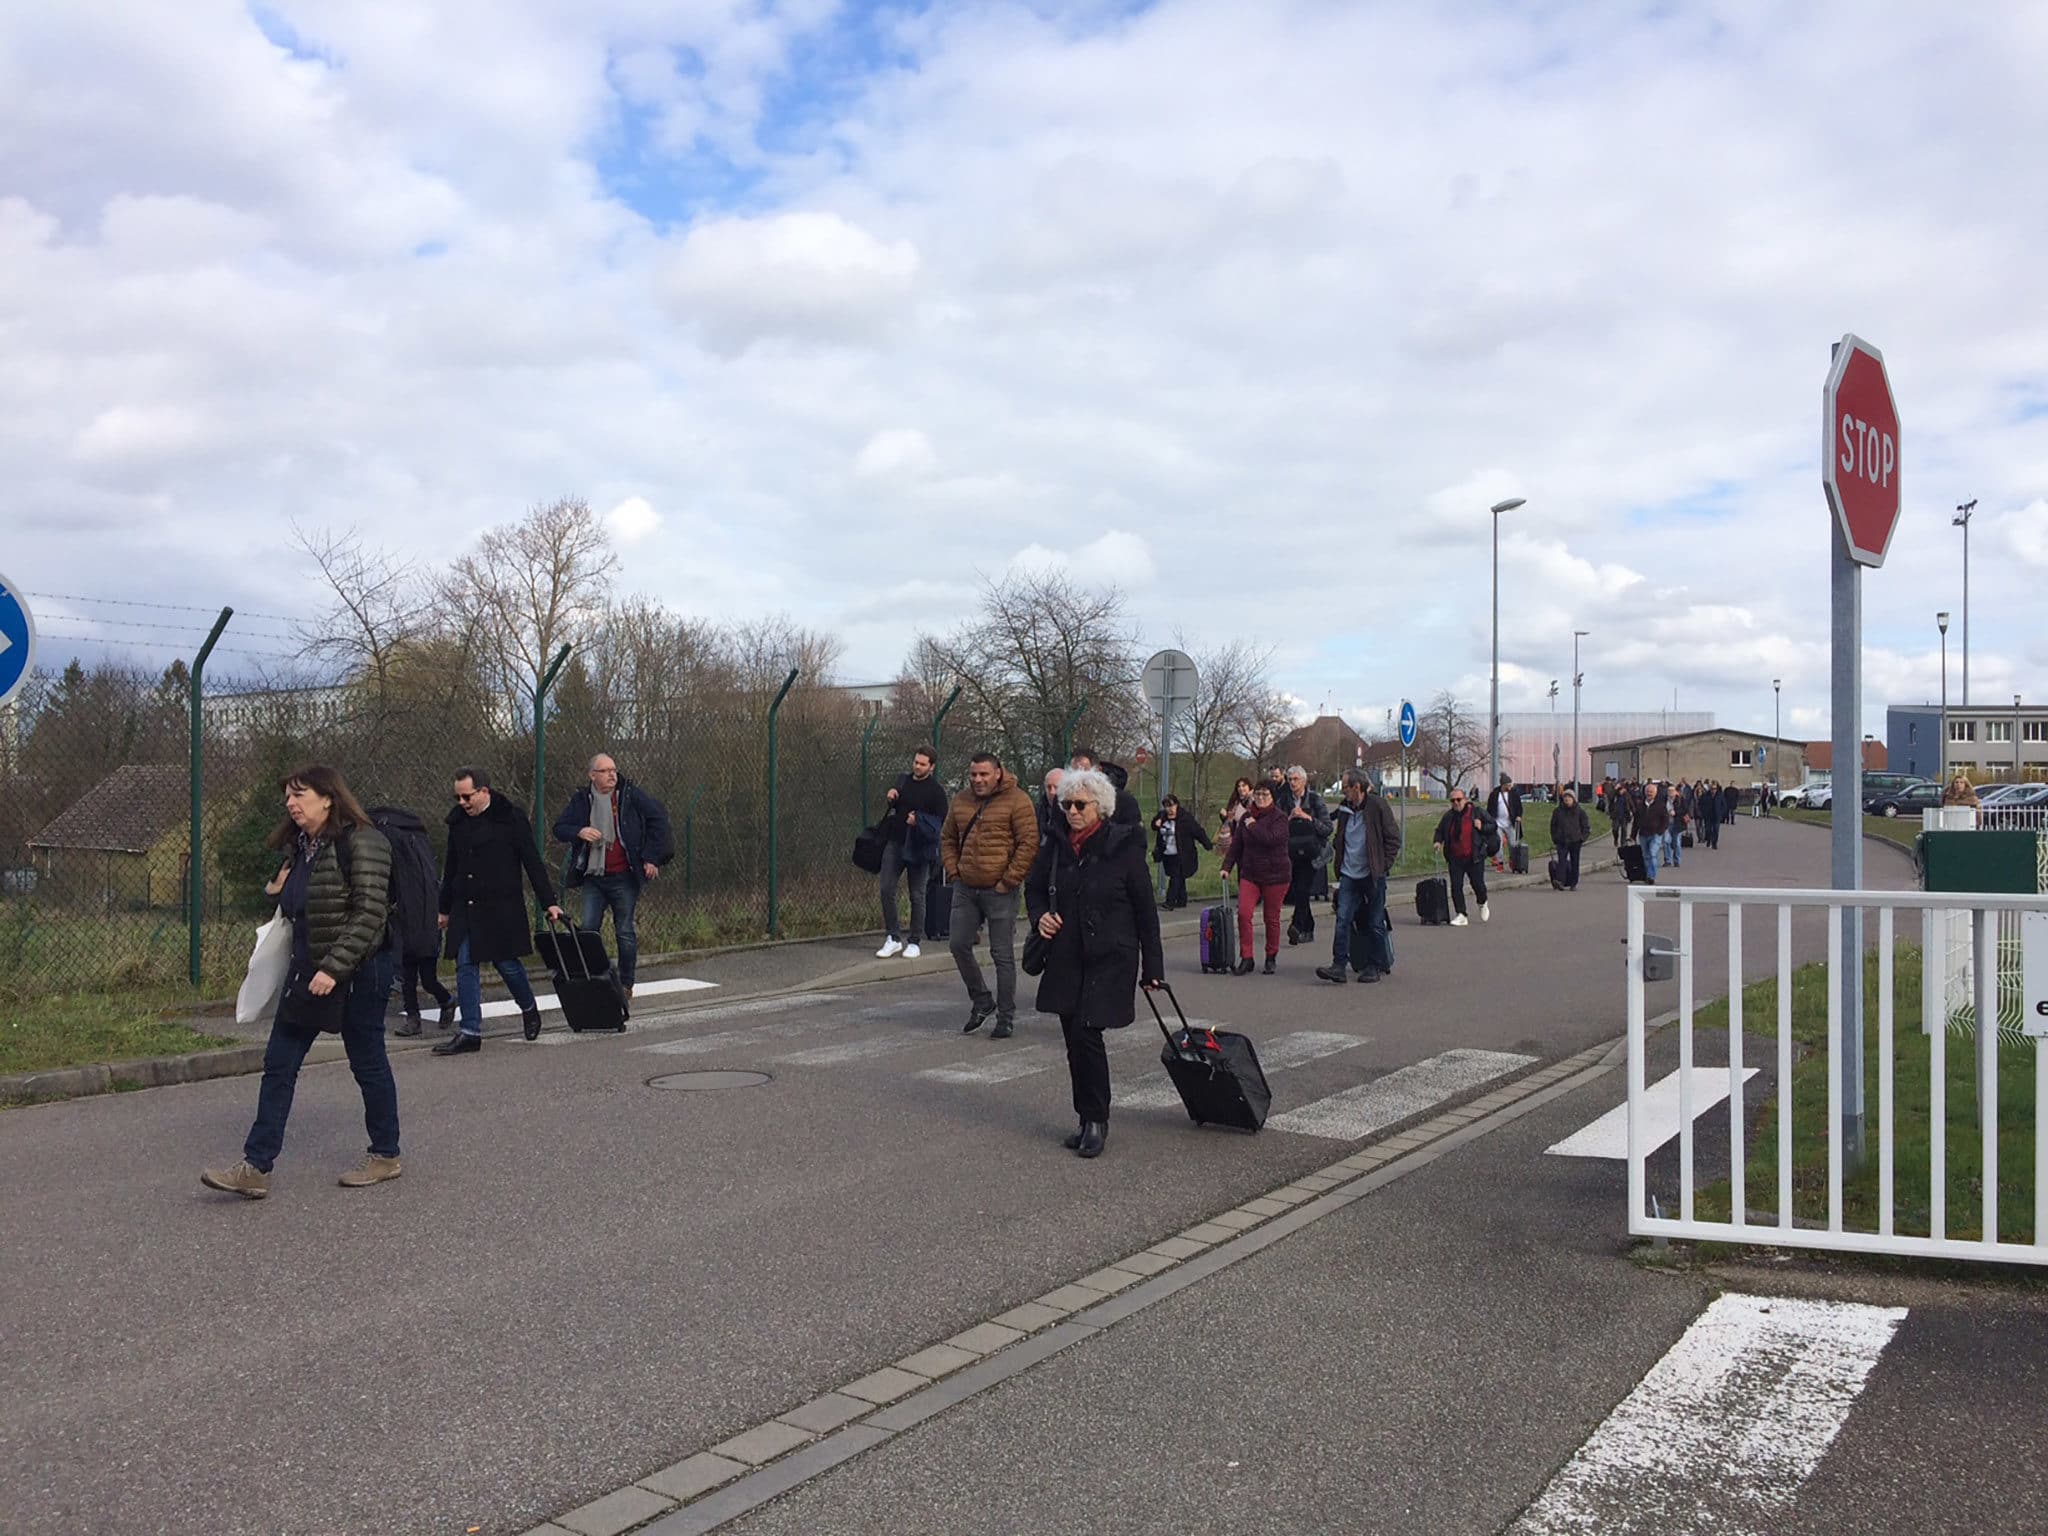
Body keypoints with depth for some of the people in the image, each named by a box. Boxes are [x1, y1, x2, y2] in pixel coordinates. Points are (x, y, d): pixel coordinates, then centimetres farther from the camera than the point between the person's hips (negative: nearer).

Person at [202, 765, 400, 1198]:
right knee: (279, 1064, 3)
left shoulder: (361, 842, -16)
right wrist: (278, 890, 3)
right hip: (308, 970, 9)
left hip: (358, 971, -8)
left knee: (368, 1062, 5)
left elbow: (369, 913, -21)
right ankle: (256, 1168, 4)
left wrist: (334, 968, -25)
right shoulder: (298, 847, 12)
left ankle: (386, 1155, 21)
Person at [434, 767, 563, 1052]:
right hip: (465, 910, 5)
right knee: (465, 967, -1)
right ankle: (470, 1032, 2)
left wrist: (549, 902, -6)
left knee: (507, 964, 1)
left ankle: (529, 1009, 28)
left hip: (502, 908, -5)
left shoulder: (511, 819, -7)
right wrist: (445, 909, 22)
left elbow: (533, 863, -4)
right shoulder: (458, 821, 9)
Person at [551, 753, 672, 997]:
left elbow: (658, 818, -1)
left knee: (625, 932, 3)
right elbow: (559, 828, 10)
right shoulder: (581, 800, 6)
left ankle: (626, 984, 13)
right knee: (588, 930, 0)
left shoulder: (631, 795, -3)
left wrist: (651, 857, -5)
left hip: (624, 878, -3)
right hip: (593, 878, 3)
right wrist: (579, 832, -13)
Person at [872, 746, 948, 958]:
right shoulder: (902, 780, 11)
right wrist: (891, 796, -2)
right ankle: (893, 938, 6)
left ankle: (914, 942, 13)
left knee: (917, 896, 3)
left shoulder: (936, 790, -4)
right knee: (887, 890, -3)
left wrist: (919, 820, -18)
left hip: (918, 848, -4)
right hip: (895, 843, 4)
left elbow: (941, 822, -5)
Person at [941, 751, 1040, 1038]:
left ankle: (1006, 1017, 10)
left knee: (1002, 955, 0)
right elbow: (947, 839, 21)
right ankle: (981, 1001, 25)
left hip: (999, 891, -6)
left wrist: (1009, 880, -13)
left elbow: (1029, 844, -12)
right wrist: (953, 871, 8)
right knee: (959, 944, 5)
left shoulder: (1016, 800, -8)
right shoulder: (960, 801, 10)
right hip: (965, 888, 6)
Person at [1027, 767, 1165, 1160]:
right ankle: (1090, 1121, 20)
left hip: (1109, 959, -5)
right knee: (1075, 1039, 8)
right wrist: (1040, 915, -4)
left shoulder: (1123, 848, -8)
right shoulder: (1056, 847, 5)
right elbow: (1034, 888, 20)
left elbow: (1145, 910, -4)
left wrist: (1152, 967, -4)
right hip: (1066, 960, 5)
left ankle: (1096, 1120, 0)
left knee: (1086, 1033, -14)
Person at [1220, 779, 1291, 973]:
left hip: (1275, 874, -4)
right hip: (1250, 874, 4)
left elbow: (1271, 839, -25)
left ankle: (1271, 958, 22)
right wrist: (1227, 866, 4)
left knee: (1272, 918, 5)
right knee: (1243, 913, -10)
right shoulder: (1247, 817, 10)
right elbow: (1236, 845, 13)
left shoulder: (1279, 817, -8)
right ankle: (1246, 958, -5)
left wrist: (1253, 826, -13)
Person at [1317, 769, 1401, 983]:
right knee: (1343, 919, -5)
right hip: (1349, 875, 5)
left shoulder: (1378, 806, -8)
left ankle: (1374, 966, 15)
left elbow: (1394, 837, -5)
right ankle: (1339, 965, -6)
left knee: (1375, 923, 5)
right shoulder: (1344, 808, 8)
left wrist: (1384, 865, -9)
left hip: (1373, 875, -4)